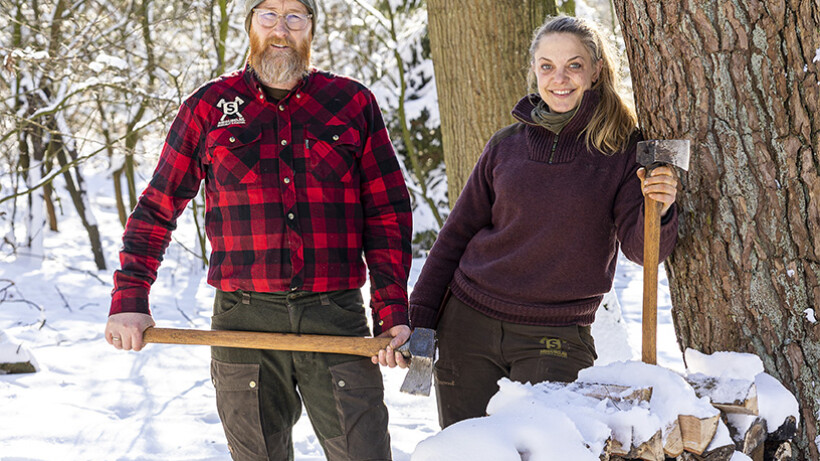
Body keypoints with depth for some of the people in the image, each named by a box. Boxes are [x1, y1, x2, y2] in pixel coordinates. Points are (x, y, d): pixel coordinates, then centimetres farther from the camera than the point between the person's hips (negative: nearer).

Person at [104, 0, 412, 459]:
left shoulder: (354, 103, 7)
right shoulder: (209, 107, 8)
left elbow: (389, 211, 8)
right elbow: (157, 209, 12)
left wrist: (393, 311, -2)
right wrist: (130, 300, 2)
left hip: (336, 319, 0)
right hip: (243, 319, 0)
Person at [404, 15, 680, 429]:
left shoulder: (624, 150, -3)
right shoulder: (507, 145, 4)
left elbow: (641, 248, -10)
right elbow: (458, 233, 10)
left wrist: (659, 211, -32)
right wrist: (419, 317, 6)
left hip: (556, 340, -2)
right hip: (468, 324, 3)